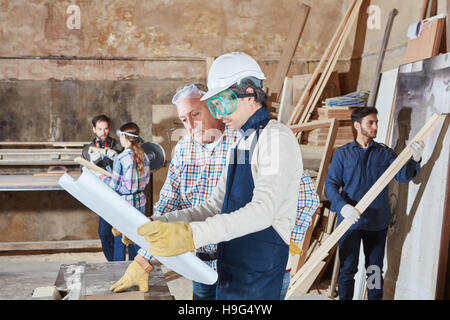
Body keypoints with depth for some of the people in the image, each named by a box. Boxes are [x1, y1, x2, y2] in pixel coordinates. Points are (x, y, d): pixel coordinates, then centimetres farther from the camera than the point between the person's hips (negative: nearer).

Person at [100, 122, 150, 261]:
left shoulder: (120, 158, -18)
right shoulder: (144, 156, 0)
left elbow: (115, 185, -13)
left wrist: (103, 178, 5)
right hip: (140, 201, 5)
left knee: (120, 240, 10)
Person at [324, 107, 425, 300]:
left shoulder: (385, 153, 7)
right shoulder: (342, 153, 2)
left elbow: (403, 176, -6)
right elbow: (330, 184, -4)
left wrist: (414, 160, -26)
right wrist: (342, 206, -21)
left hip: (377, 222, 2)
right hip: (350, 221, -1)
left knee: (375, 269, 11)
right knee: (348, 268, 6)